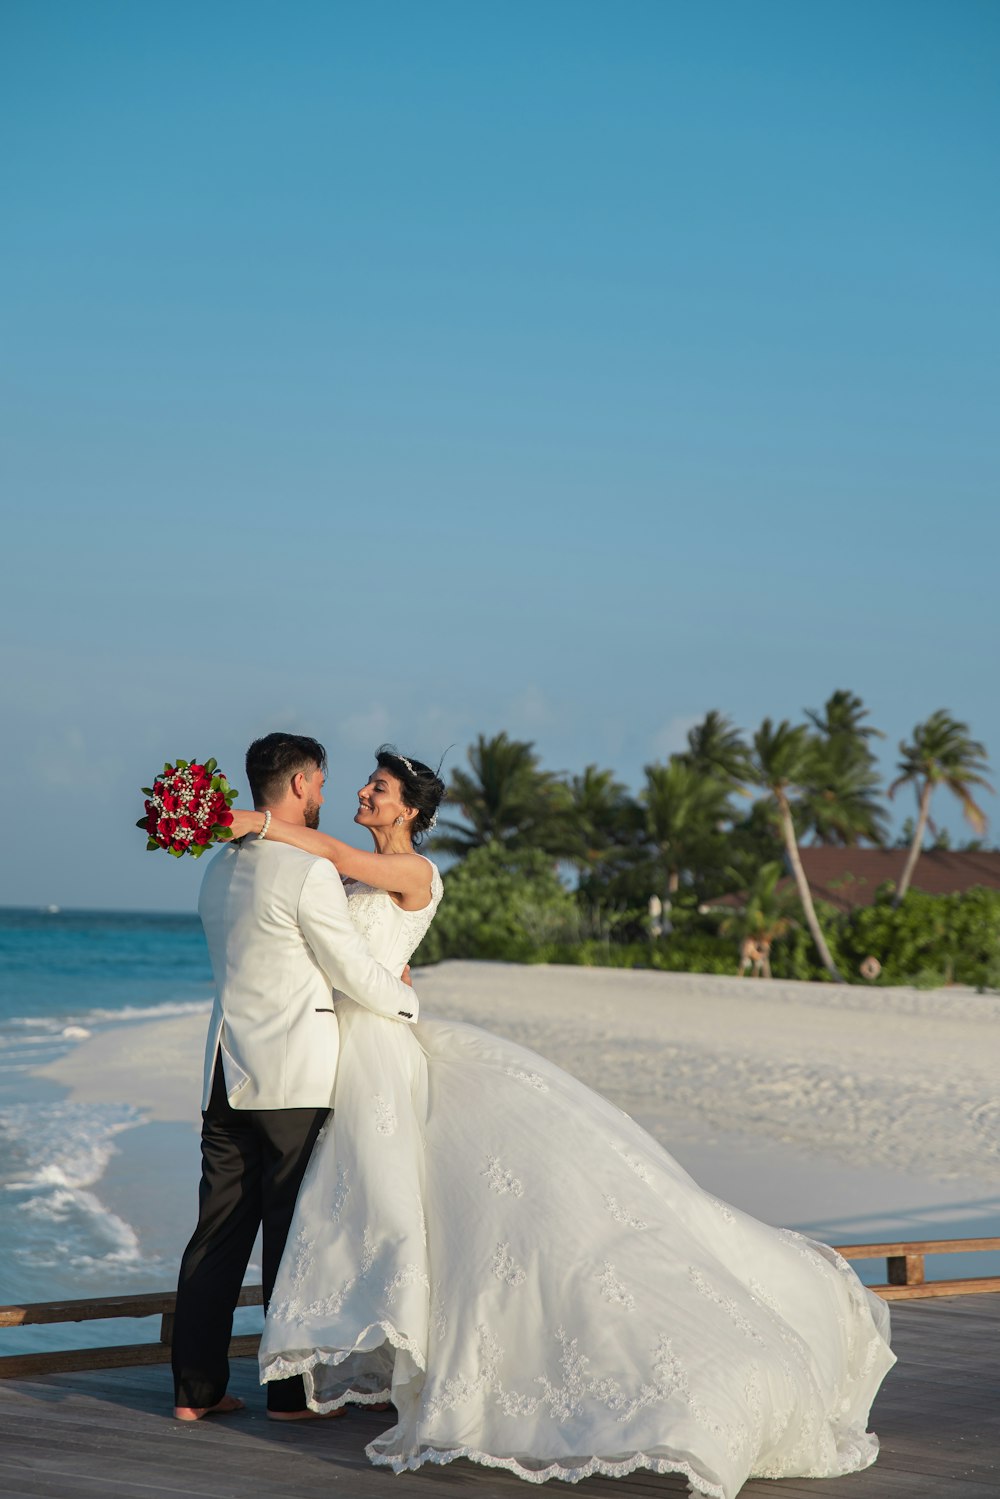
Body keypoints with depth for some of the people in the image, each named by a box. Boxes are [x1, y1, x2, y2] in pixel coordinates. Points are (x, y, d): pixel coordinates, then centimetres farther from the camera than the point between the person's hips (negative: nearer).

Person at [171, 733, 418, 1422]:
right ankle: (291, 1391, 4)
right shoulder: (309, 871, -12)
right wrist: (408, 1002, 13)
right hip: (293, 1077, -7)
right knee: (292, 1235, 0)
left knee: (219, 1231, 8)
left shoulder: (221, 868, 12)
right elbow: (354, 970, -7)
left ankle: (196, 1388, 10)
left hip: (228, 1072, 7)